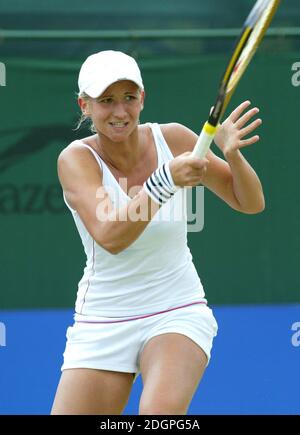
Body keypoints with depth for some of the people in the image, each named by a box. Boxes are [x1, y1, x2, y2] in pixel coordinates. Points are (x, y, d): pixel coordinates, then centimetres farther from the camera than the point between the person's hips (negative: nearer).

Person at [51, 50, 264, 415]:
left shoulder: (173, 139, -5)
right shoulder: (76, 159, -12)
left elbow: (250, 203, 0)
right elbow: (109, 236, -28)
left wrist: (232, 154, -20)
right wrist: (166, 180, -40)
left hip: (178, 313, 0)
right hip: (102, 326, 0)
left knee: (160, 410, -28)